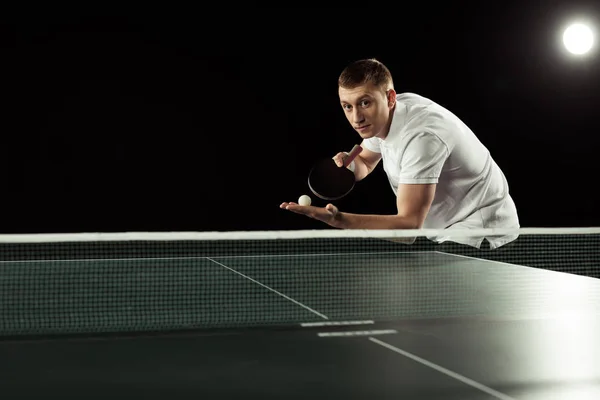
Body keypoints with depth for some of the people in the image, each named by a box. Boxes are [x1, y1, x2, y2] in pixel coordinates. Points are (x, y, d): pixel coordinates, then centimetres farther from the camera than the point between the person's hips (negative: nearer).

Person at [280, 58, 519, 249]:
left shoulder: (421, 136, -33)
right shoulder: (380, 117, -4)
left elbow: (409, 225, -36)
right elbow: (365, 162, 16)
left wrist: (338, 220, -47)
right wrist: (349, 165, -9)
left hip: (481, 231, -9)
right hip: (447, 231, 9)